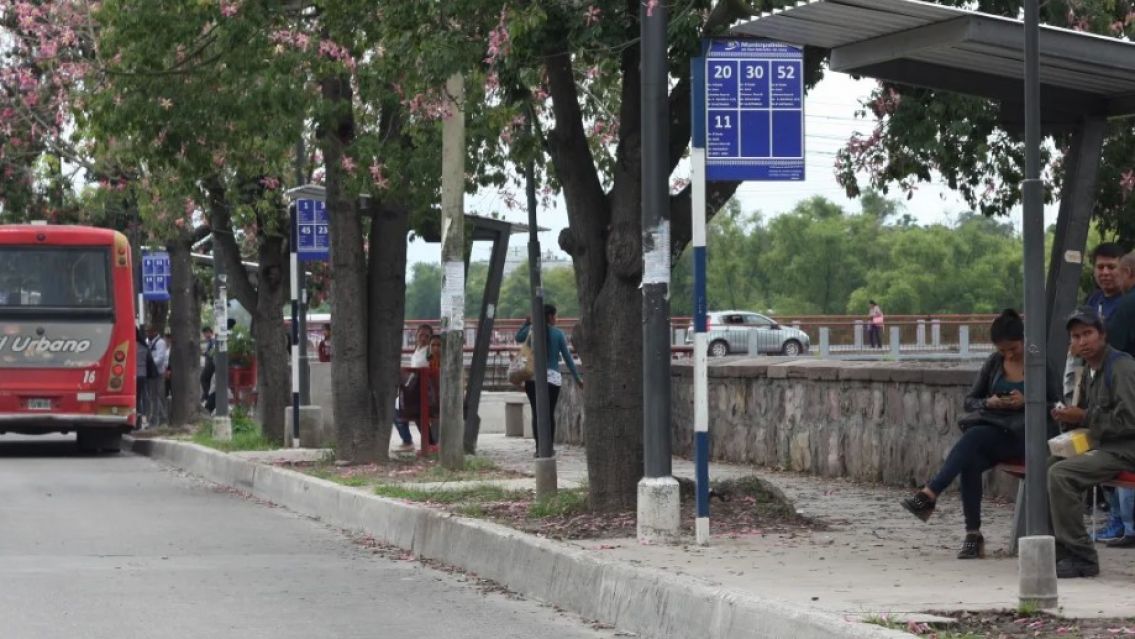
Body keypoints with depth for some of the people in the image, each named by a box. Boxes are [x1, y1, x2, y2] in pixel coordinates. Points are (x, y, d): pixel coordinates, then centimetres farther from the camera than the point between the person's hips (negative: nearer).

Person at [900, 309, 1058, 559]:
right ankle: (973, 535, -28)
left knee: (974, 436, -33)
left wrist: (1025, 402, -15)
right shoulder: (995, 362, 14)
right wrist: (989, 402, -5)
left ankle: (930, 494, -35)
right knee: (971, 461, -31)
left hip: (1022, 435, -4)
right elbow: (969, 401, 16)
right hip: (990, 428, 4)